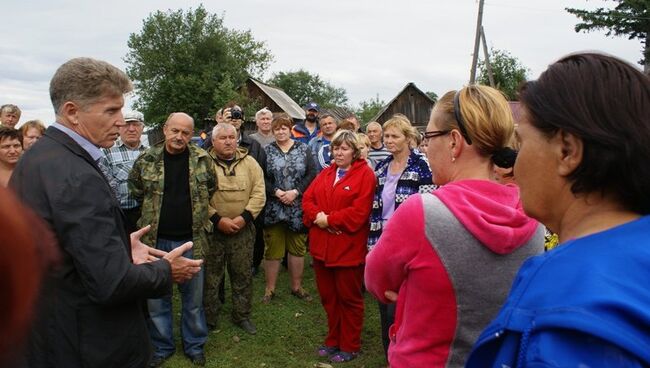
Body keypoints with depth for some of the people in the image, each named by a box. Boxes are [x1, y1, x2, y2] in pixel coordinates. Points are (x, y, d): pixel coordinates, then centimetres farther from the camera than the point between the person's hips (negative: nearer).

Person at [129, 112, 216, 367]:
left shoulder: (202, 159, -3)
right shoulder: (146, 160, -3)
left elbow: (211, 190, 11)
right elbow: (136, 191, 11)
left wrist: (197, 215, 7)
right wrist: (154, 213, 9)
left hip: (191, 240, 0)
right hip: (156, 240, 1)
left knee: (193, 297, 12)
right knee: (157, 298, 12)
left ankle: (194, 346, 31)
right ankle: (162, 347, 32)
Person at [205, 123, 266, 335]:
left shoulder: (249, 162, 5)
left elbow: (259, 193, 0)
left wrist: (244, 217, -12)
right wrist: (217, 219, -16)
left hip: (243, 231, 2)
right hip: (212, 229, -2)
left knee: (243, 276, 12)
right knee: (210, 277, 8)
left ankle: (242, 316, 30)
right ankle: (208, 320, 24)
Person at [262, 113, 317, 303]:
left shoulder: (303, 149, 5)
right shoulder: (267, 151, 4)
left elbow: (312, 174, -3)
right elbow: (261, 178, -4)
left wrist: (295, 192, -13)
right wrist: (277, 192, -16)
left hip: (298, 208, 1)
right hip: (273, 209, -1)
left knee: (298, 248, 10)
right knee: (272, 249, 5)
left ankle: (296, 287, 26)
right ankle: (270, 289, 19)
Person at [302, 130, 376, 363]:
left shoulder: (365, 174, -8)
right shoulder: (325, 174, 13)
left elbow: (360, 211, -17)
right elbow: (307, 199, 6)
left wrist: (329, 219, -16)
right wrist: (317, 216, -14)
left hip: (348, 248, -6)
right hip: (322, 246, 6)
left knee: (349, 298, 8)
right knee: (328, 296, 17)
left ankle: (350, 346, 24)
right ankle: (333, 340, 34)